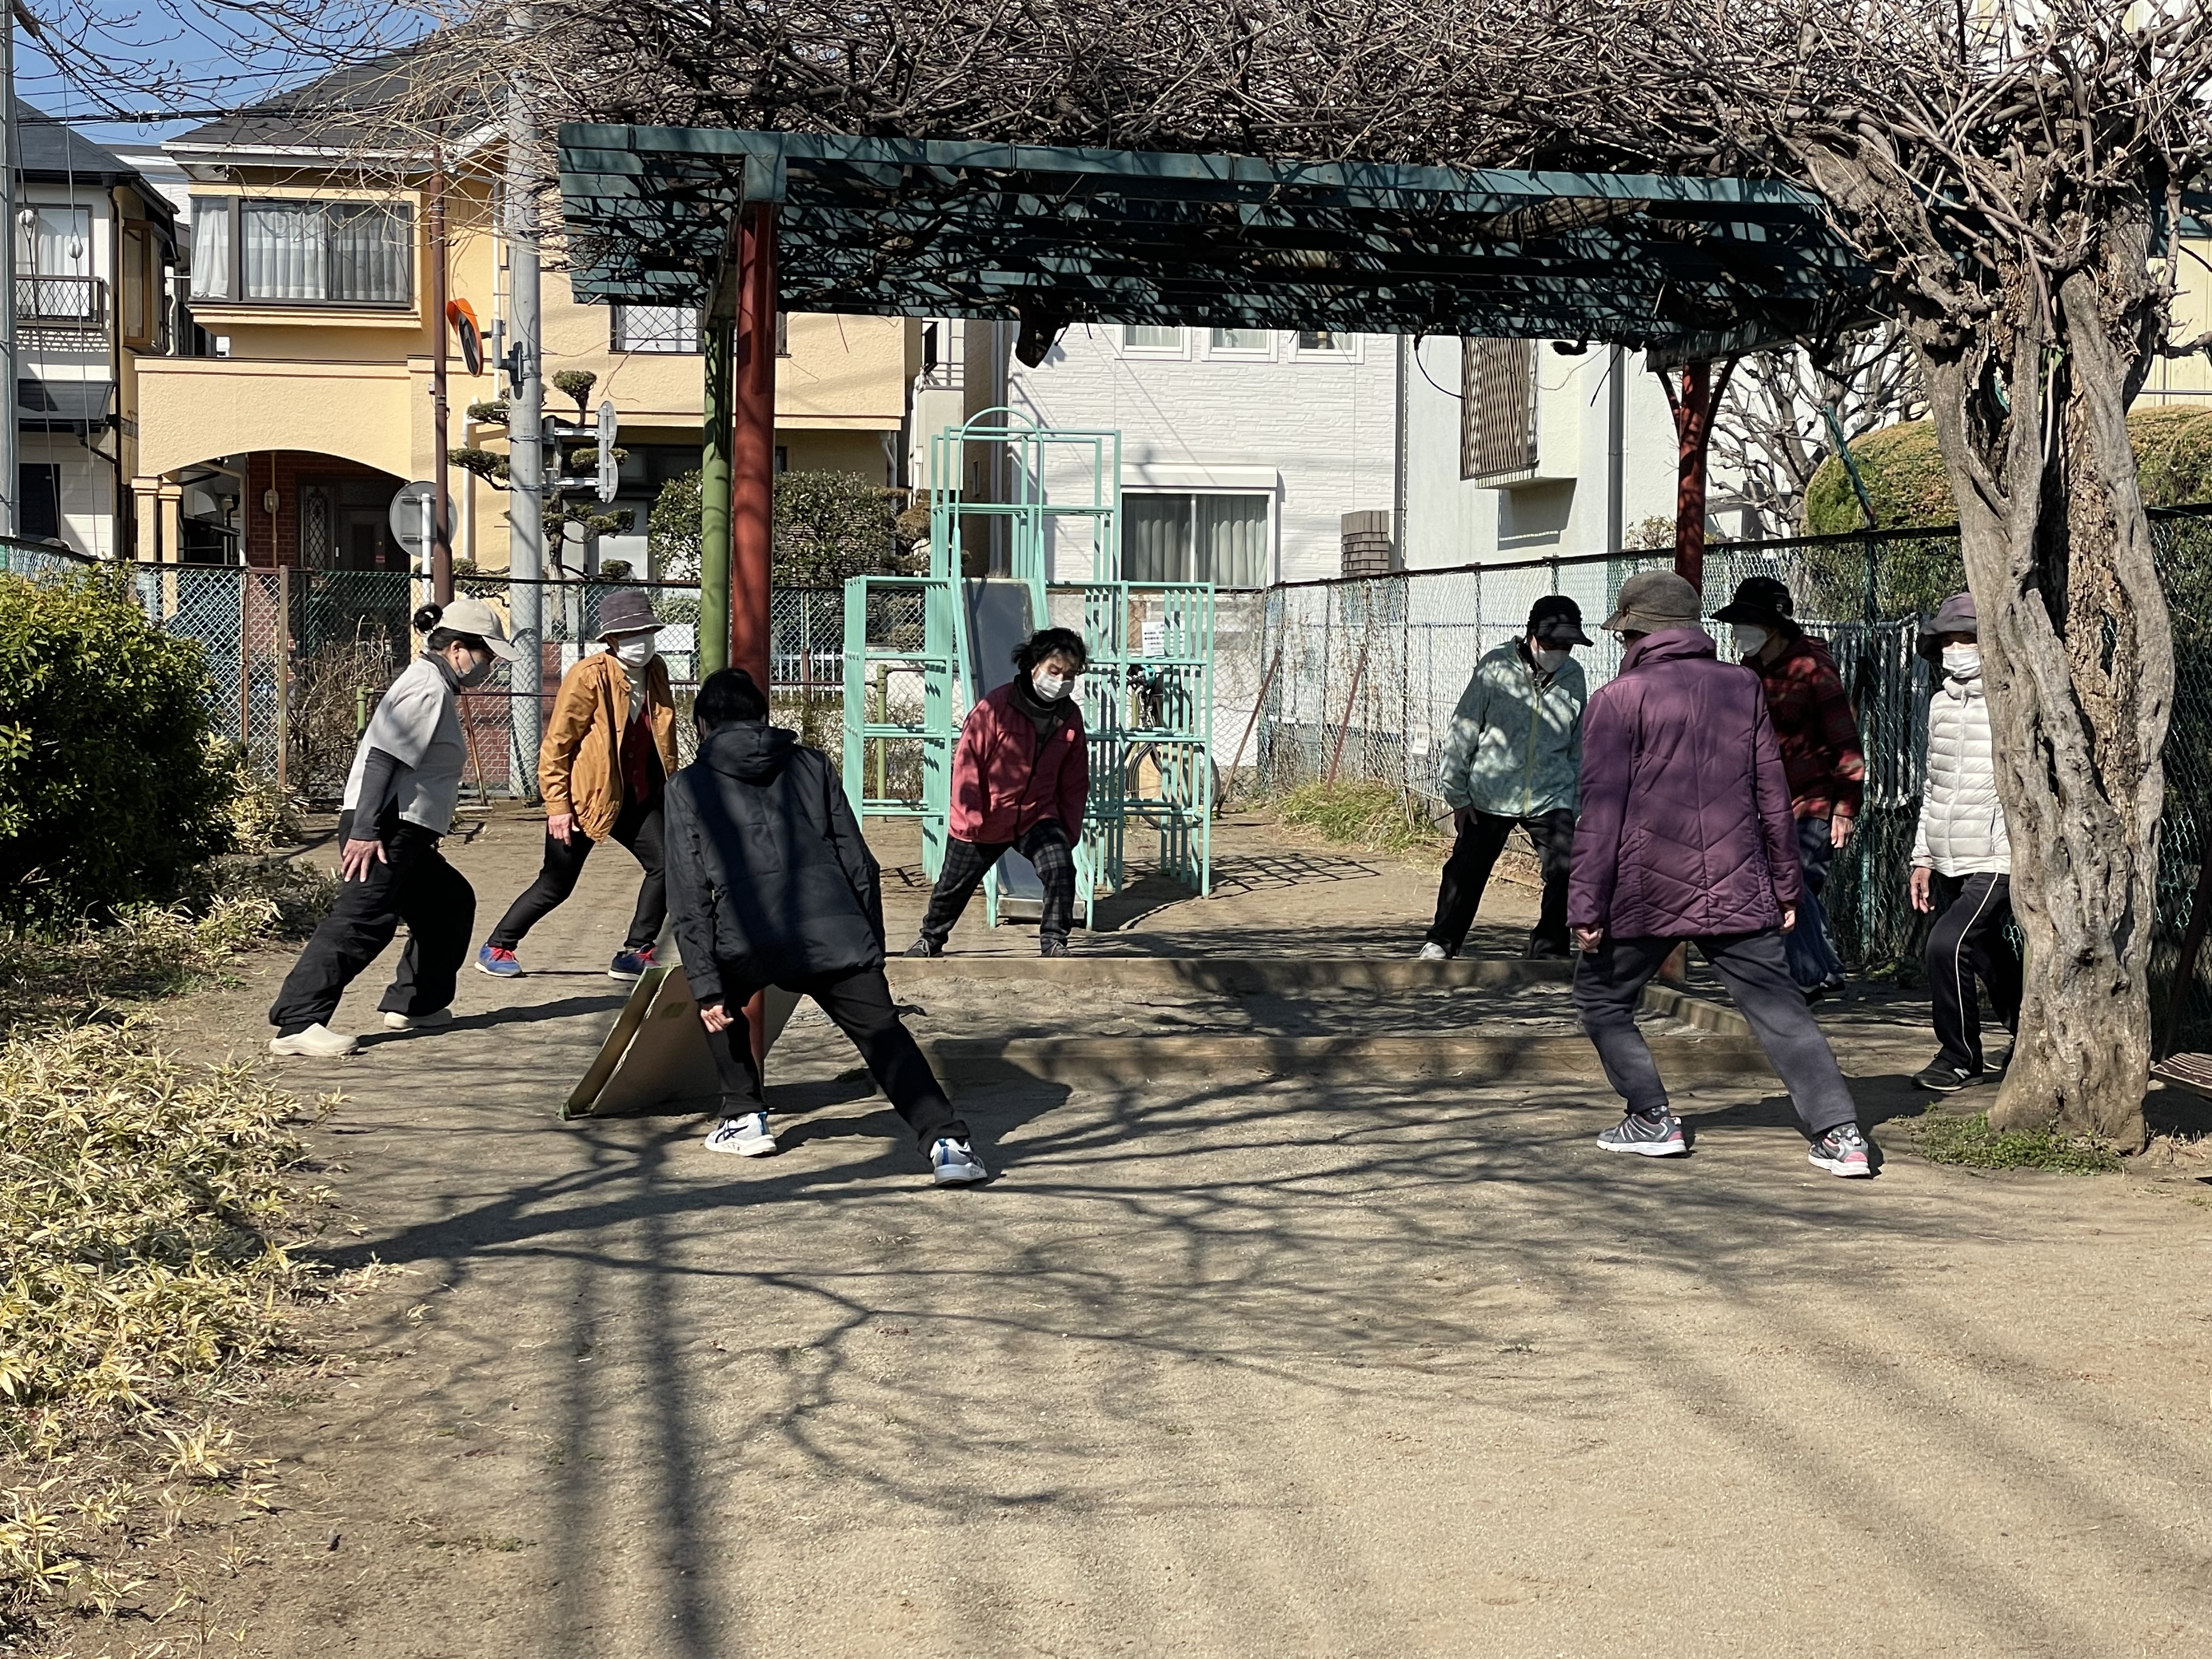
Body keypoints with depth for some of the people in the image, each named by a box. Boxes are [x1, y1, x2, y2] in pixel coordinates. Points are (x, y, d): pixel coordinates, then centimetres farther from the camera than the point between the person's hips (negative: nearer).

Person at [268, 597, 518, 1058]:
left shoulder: (434, 686, 21)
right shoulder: (428, 688, -12)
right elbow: (381, 757, -22)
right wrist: (365, 831, -27)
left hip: (405, 834, 11)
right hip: (383, 831, -11)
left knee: (452, 903, 20)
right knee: (362, 921, -18)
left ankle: (414, 1003, 26)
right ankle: (296, 1025, -24)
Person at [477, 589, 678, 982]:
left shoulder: (656, 670, 2)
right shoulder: (589, 677, -18)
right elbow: (556, 744, -15)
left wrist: (670, 785, 14)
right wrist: (557, 806, -16)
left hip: (637, 797, 6)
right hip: (584, 798, -6)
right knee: (557, 884, 2)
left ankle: (634, 956, 5)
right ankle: (497, 948, 21)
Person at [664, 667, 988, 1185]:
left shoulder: (688, 787, 15)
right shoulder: (813, 765, 21)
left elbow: (689, 895, 7)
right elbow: (860, 865, 16)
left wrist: (707, 989, 7)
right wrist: (873, 949, 21)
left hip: (748, 941, -1)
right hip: (837, 933, 1)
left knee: (722, 1003, 30)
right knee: (886, 1036, 1)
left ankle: (745, 1118, 27)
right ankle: (946, 1140, -17)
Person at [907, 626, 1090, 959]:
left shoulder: (1071, 717, -5)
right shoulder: (996, 707, -20)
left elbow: (1075, 782, 4)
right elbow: (967, 763, -15)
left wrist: (1069, 831, 2)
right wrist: (971, 817, -16)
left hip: (1038, 817, 2)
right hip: (986, 821, -2)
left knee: (1061, 867, -23)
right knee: (954, 884, 14)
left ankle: (1053, 941, -9)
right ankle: (930, 938, 39)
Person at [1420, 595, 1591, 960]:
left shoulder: (1573, 677, 1)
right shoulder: (1496, 668, -11)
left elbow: (1577, 746, 12)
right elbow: (1462, 732, -5)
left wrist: (1575, 796, 14)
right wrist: (1457, 794, -3)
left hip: (1550, 798, 2)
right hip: (1490, 796, -2)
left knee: (1567, 873, -8)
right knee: (1466, 871, 5)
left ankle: (1549, 949, 10)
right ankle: (1442, 942, 24)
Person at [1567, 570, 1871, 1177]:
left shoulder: (1619, 699, -5)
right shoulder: (1742, 687, 8)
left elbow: (1601, 811, -8)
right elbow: (1773, 793, 10)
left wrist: (1586, 906, -6)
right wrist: (1785, 885, 15)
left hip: (1646, 891, -3)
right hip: (1739, 892, 4)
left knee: (1602, 999, 17)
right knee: (1780, 1008, 4)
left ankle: (1653, 1119, 15)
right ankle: (1841, 1133, -5)